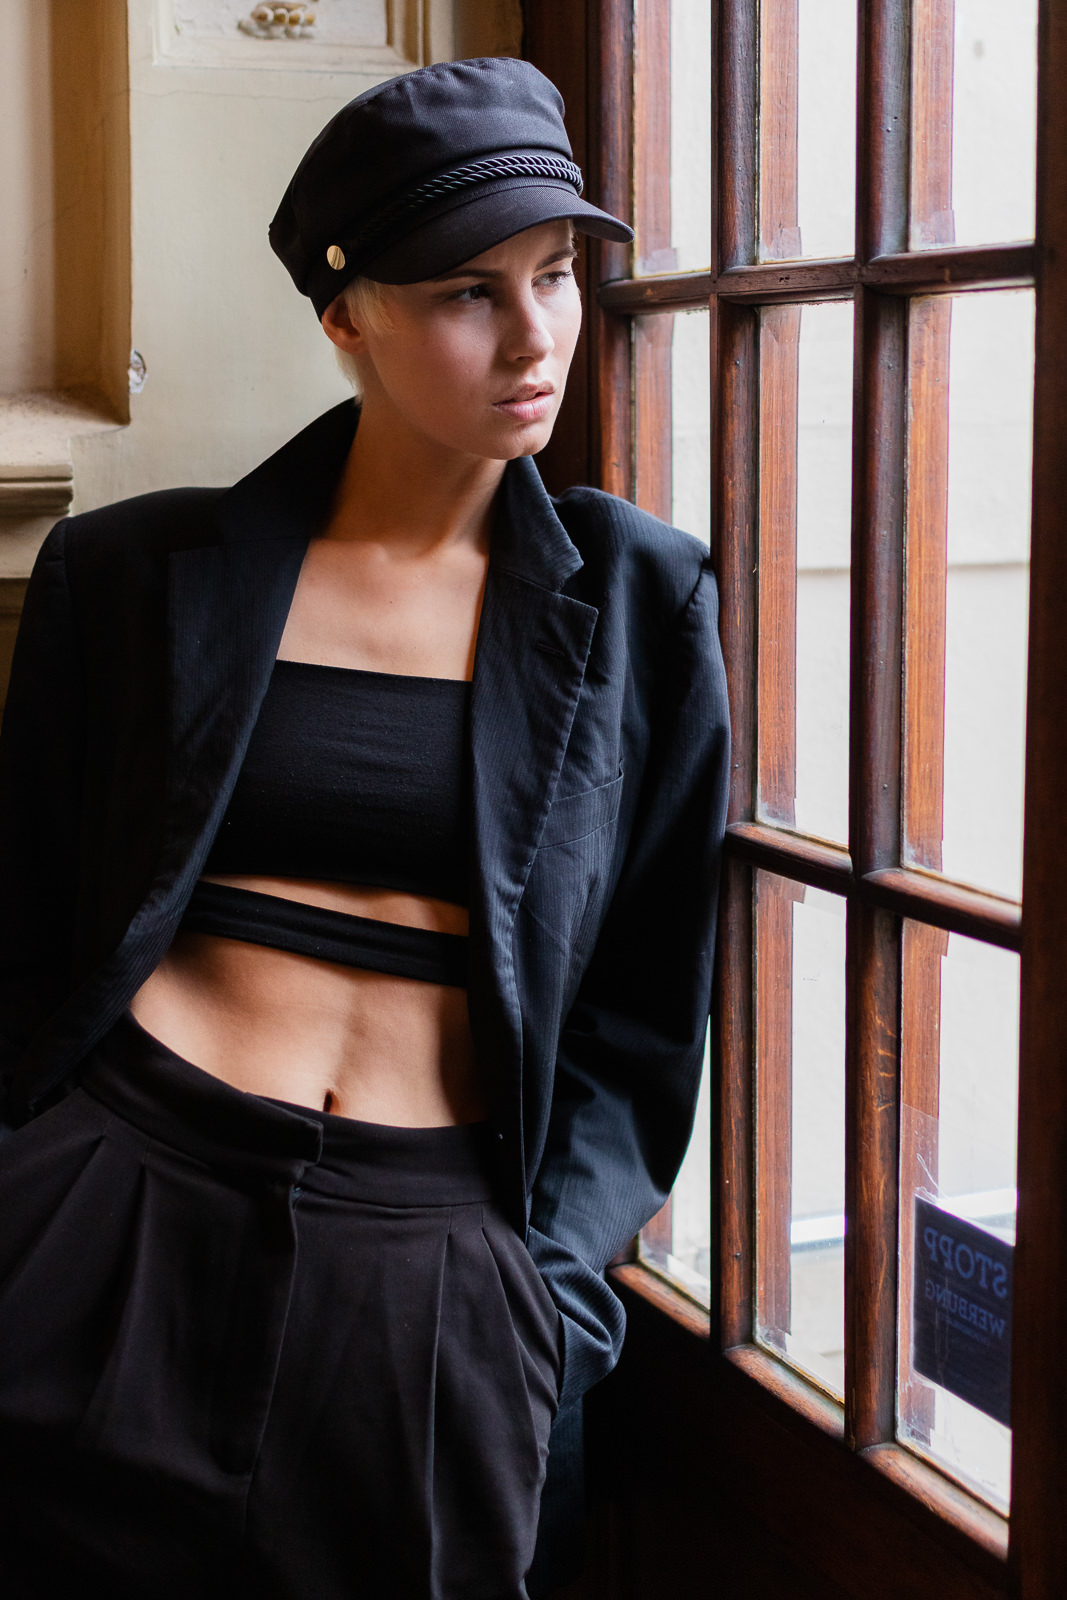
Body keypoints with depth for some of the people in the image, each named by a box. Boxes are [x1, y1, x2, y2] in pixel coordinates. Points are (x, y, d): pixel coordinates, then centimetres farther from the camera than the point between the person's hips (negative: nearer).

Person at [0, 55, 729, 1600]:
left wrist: (542, 1287, -3)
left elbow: (643, 1008, 7)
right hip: (134, 1201, 0)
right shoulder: (141, 574, 3)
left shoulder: (639, 601, 4)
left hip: (441, 1261, 1)